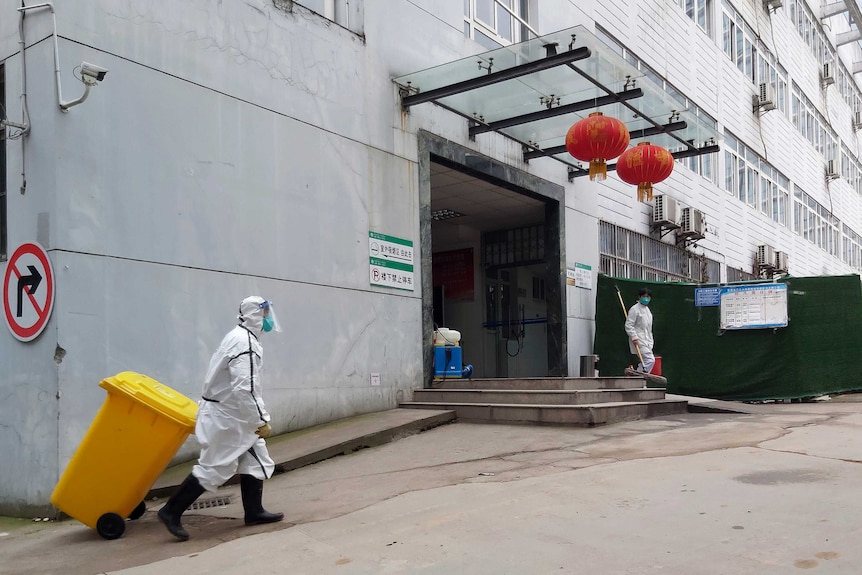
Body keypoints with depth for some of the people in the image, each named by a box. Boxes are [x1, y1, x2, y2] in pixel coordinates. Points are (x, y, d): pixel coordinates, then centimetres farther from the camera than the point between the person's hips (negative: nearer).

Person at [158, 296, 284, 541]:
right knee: (214, 467, -4)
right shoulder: (244, 343, -23)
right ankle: (171, 511, 6)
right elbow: (244, 389, -29)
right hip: (225, 415, -10)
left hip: (234, 414, 10)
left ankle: (254, 511, 21)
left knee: (256, 461, 12)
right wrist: (261, 421, -22)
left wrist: (259, 418, 19)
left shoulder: (243, 338, 10)